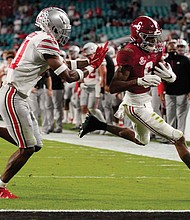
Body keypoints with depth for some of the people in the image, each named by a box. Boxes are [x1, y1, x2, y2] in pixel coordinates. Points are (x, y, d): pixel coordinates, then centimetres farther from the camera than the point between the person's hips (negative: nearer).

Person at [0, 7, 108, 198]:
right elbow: (67, 76, -16)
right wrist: (90, 68, -1)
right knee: (27, 148, -5)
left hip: (17, 97, 10)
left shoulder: (37, 38, 14)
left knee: (35, 144, 12)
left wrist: (90, 61, 16)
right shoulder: (45, 41, -16)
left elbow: (62, 64, 22)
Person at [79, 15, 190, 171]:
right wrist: (140, 81, -37)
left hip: (146, 101, 10)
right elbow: (113, 87, -26)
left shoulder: (154, 51, 1)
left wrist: (170, 75, -18)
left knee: (142, 140, 34)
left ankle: (98, 125, 34)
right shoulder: (129, 54, -23)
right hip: (137, 105, -10)